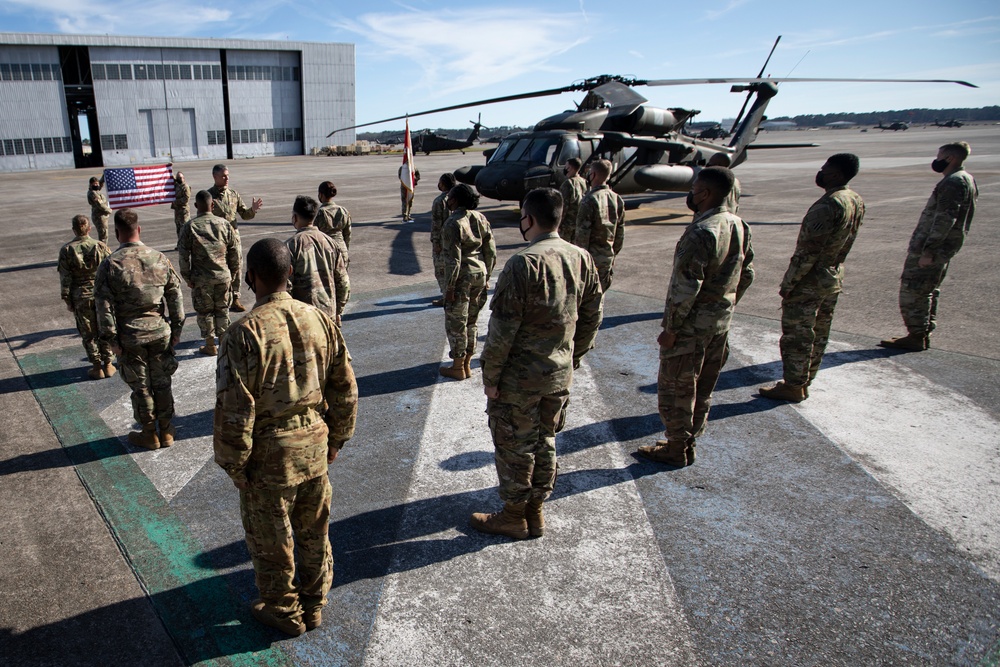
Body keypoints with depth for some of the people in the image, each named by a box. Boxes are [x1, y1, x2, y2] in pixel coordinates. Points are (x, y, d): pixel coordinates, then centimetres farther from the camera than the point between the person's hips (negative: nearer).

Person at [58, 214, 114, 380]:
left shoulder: (66, 250, -7)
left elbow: (65, 278, -6)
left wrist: (67, 300, 3)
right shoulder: (100, 246, -6)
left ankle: (97, 368, 17)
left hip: (81, 298, -1)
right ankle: (107, 365, 19)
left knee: (89, 333, 10)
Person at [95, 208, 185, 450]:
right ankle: (166, 431, 26)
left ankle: (149, 434, 24)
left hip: (130, 338, -2)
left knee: (141, 387, 11)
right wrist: (176, 329, 8)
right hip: (160, 332, 3)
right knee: (162, 382, 15)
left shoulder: (110, 265, -13)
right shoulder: (159, 258, -4)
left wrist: (112, 339, -3)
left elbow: (105, 306, -12)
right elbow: (175, 297, 0)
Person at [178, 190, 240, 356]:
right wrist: (232, 273, 14)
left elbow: (184, 255, -7)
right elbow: (234, 251, 3)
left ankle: (210, 346, 19)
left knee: (205, 311, 11)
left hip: (201, 278, -2)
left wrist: (187, 277, 3)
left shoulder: (189, 226, -8)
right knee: (222, 310, 14)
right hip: (223, 275, 2)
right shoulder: (224, 224, -2)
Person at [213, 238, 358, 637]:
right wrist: (335, 439, 14)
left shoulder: (244, 333, -21)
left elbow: (235, 409, -19)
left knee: (270, 541, 17)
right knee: (313, 531, 22)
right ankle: (313, 606, 40)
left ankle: (284, 614, 36)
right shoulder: (320, 320, -5)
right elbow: (345, 390, 2)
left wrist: (234, 464, -5)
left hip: (269, 454, -5)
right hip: (315, 443, 5)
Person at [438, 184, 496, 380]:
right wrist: (487, 277, 16)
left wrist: (450, 287, -14)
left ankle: (458, 368, 16)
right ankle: (467, 365, 27)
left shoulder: (453, 223, -17)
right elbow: (491, 252, 6)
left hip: (462, 277, -7)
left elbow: (453, 259, -19)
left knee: (456, 323, 6)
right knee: (471, 321, 18)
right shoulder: (481, 219, 4)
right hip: (479, 274, 7)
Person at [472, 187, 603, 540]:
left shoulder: (523, 264, -23)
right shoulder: (582, 258, -2)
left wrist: (490, 375, -9)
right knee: (545, 442, 21)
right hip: (561, 373, 7)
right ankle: (536, 511, 35)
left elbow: (503, 329, -20)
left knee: (514, 447, 11)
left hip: (520, 378, -6)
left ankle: (514, 516, 27)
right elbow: (592, 316, 7)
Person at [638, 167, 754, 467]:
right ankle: (689, 440, 33)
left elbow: (686, 288, -25)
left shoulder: (700, 233, -24)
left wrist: (671, 329, -17)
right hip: (721, 322, 9)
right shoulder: (739, 226, 3)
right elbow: (746, 275, 11)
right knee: (704, 386, 19)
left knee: (675, 387, 7)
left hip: (692, 324, -9)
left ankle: (677, 449, 18)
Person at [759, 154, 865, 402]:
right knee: (819, 334, 16)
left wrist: (788, 283, -18)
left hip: (809, 282, -9)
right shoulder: (857, 202, 3)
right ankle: (805, 381, 29)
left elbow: (808, 251, -24)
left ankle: (793, 386, 12)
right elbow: (843, 244, 9)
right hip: (835, 279, 9)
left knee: (796, 335, 3)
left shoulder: (828, 205, -24)